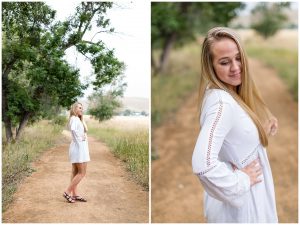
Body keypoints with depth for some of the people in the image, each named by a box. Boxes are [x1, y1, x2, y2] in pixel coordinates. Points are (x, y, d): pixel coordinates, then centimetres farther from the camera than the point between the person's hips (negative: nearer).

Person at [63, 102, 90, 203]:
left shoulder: (78, 119, 17)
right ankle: (67, 192, -4)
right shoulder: (74, 118, -12)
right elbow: (73, 129, -29)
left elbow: (84, 130, 15)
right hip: (78, 147, -10)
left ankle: (74, 194, 16)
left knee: (75, 172, 11)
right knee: (82, 173, -8)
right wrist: (79, 139, -21)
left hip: (80, 148, 10)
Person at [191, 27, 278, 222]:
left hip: (250, 190, 9)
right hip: (239, 200, -9)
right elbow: (202, 164, -40)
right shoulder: (221, 102, -30)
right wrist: (241, 181, -24)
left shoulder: (232, 92, -1)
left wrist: (265, 125, -3)